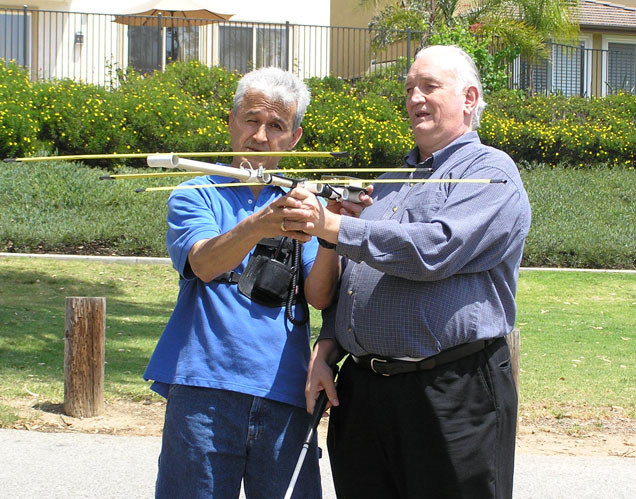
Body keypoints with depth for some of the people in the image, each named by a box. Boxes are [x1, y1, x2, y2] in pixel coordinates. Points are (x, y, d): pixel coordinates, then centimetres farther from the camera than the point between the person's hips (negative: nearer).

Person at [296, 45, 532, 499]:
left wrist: (332, 227, -20)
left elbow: (436, 249, -20)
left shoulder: (491, 173, -3)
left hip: (454, 394, -7)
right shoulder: (391, 180, 23)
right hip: (362, 391, 7)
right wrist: (325, 349, 11)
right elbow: (349, 278, 27)